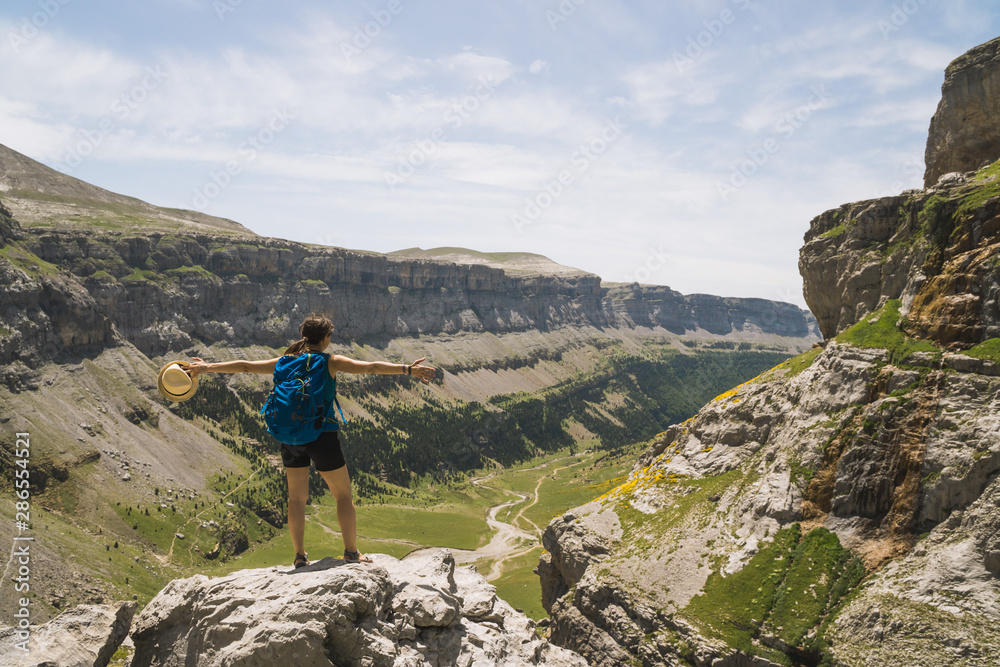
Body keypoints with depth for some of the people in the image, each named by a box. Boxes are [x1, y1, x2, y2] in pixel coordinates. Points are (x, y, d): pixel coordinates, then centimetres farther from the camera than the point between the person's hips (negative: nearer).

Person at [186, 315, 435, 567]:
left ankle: (300, 555, 19)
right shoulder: (330, 362, -5)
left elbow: (245, 366, 15)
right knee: (343, 495, 9)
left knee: (296, 497, 16)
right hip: (322, 436, -4)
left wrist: (208, 367, 27)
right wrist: (407, 369, -21)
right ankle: (352, 552, 12)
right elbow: (370, 367, -16)